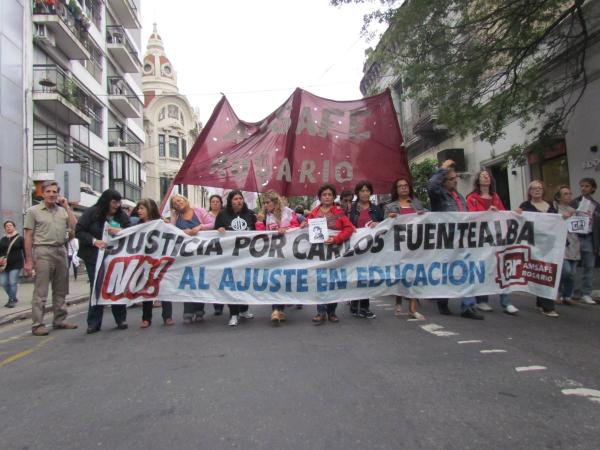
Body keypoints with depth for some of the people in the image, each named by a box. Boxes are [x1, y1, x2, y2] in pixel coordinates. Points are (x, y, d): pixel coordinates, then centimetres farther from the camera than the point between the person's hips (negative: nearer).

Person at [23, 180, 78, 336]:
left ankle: (60, 320, 20)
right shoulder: (34, 211, 1)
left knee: (60, 290, 10)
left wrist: (67, 207, 1)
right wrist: (29, 260, -6)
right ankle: (37, 325, 2)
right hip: (43, 252, -4)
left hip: (61, 251, 4)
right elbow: (28, 237, -1)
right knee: (40, 292, -4)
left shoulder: (63, 211, 10)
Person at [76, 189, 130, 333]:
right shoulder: (92, 213, -5)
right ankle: (93, 323, 11)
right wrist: (94, 241, -20)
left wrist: (119, 232, -17)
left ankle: (121, 319, 15)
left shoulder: (122, 216, 3)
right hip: (95, 257, -2)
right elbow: (79, 231, -6)